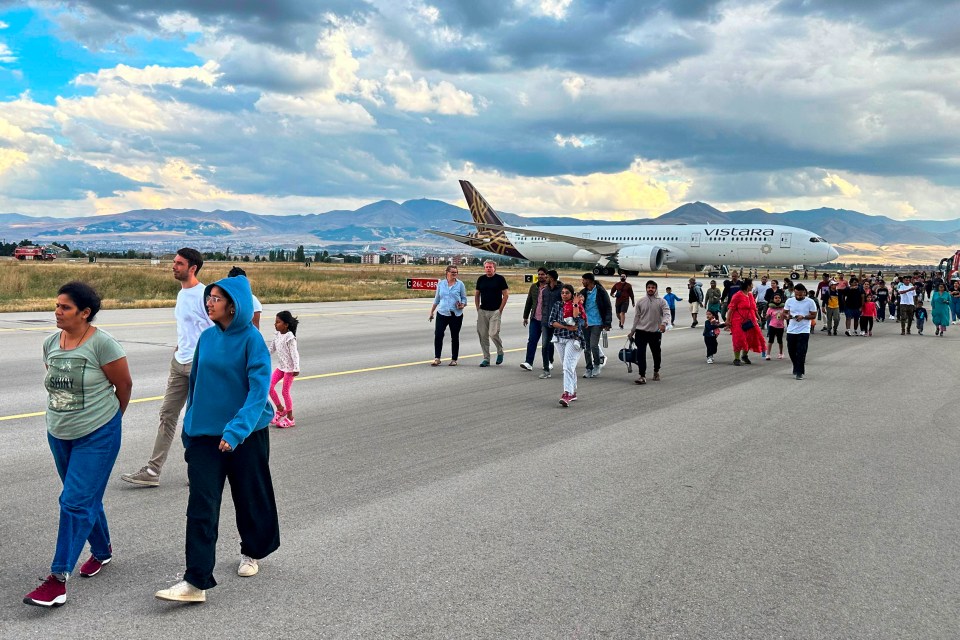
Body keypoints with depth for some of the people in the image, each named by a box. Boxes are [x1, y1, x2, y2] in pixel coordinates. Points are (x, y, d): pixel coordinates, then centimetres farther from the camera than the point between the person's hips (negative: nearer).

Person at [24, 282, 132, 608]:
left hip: (97, 436, -6)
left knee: (75, 502, -9)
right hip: (59, 435, 6)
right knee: (87, 498, 18)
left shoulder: (101, 343, -17)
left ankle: (58, 578, -5)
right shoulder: (50, 343, 2)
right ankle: (102, 551, 38)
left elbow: (124, 385, -8)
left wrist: (109, 417, 5)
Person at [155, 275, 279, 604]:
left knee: (251, 497, 13)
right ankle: (196, 582, -2)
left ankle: (253, 552, 39)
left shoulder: (252, 340, -13)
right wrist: (190, 427, 17)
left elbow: (259, 391, -20)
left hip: (246, 435, -4)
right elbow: (196, 383, 14)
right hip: (205, 434, 4)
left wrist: (236, 431, -30)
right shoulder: (207, 337, 3)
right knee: (201, 507, -3)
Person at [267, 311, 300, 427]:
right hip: (281, 366, 8)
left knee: (285, 391, -2)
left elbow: (294, 353, -20)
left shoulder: (289, 337, -18)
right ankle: (280, 409, 18)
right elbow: (271, 349, 15)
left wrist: (296, 368, -24)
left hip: (289, 368, -8)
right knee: (269, 386, 0)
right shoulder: (277, 335, 5)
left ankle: (290, 418, 11)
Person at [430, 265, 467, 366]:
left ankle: (454, 359, 15)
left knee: (455, 337, 5)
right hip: (442, 313, 1)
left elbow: (464, 299, 6)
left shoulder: (460, 284, 2)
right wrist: (432, 312, 18)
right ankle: (437, 358, -5)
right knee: (438, 335, -11)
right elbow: (437, 299, 17)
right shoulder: (440, 283, 8)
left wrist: (462, 306, -15)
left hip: (456, 315, -1)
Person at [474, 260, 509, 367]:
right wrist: (478, 308, 8)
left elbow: (506, 294, -2)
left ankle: (500, 352, 14)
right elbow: (477, 294, 18)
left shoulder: (500, 279, -2)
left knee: (493, 334, -13)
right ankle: (486, 358, 11)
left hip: (495, 311, -4)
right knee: (482, 335, 2)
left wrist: (500, 309, -7)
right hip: (482, 311, 4)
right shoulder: (481, 279, 10)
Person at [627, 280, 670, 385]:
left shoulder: (661, 301, -2)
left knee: (656, 353, 14)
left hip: (656, 332, -1)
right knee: (640, 354, -10)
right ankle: (642, 376, -8)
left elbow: (666, 313, -14)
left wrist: (664, 323, -34)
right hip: (641, 331, 1)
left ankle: (656, 372, 37)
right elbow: (636, 317, 11)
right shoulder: (640, 301, 5)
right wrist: (632, 331, 12)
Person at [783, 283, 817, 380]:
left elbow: (814, 315, -1)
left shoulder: (810, 302, -4)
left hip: (804, 331, -3)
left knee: (801, 353, -8)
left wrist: (803, 317, -18)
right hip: (791, 331, 4)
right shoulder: (789, 301, 4)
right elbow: (784, 313, 9)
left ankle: (799, 372, -2)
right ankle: (797, 368, 32)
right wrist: (787, 316, -14)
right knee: (791, 351, 10)